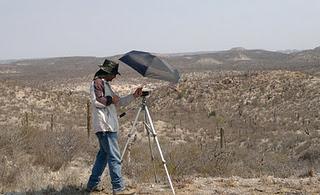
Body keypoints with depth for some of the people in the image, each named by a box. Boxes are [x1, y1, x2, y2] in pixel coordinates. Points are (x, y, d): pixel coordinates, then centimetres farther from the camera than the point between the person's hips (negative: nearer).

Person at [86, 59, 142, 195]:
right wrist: (110, 99, -9)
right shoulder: (97, 82, -7)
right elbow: (96, 101, -20)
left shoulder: (105, 84, 23)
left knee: (103, 155, 14)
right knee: (114, 157, -10)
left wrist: (133, 96, 13)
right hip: (105, 126, -11)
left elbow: (119, 102, 24)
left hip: (109, 126, 11)